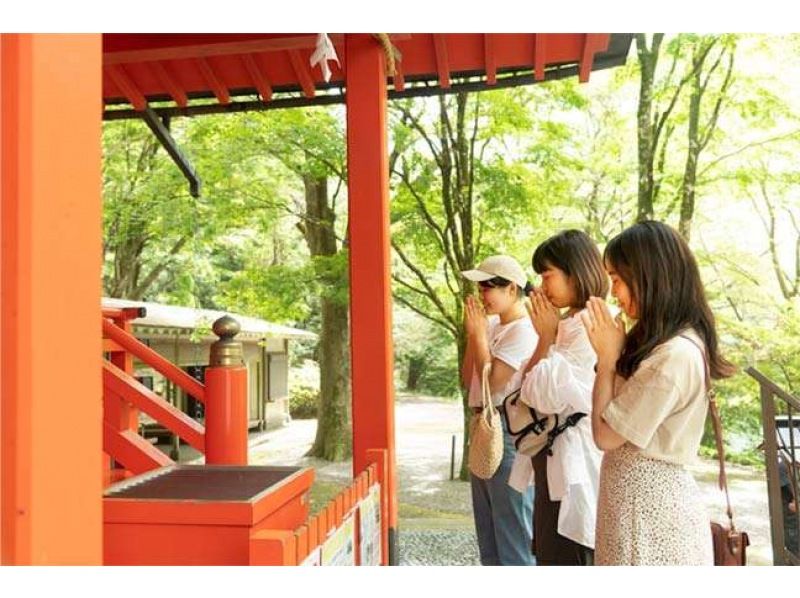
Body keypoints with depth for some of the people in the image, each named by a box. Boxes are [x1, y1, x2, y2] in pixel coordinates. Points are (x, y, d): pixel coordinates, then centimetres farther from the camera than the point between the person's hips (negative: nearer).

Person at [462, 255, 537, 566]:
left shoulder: (523, 331, -14)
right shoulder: (491, 326, 10)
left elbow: (492, 382, -20)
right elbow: (469, 380, 12)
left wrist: (478, 334, -12)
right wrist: (471, 334, 4)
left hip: (509, 432, -9)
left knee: (513, 531, 0)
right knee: (488, 531, 19)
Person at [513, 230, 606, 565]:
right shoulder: (567, 324, 11)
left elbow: (547, 396, -19)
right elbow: (530, 391, 11)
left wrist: (545, 337, -10)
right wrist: (547, 335, 5)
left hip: (574, 465, -10)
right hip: (555, 462, 10)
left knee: (566, 557, 2)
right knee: (549, 553, 19)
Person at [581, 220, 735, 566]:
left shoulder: (674, 355, -24)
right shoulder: (666, 343, 7)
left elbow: (605, 435, -17)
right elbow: (617, 418, 7)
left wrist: (607, 357, -12)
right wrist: (615, 352, 1)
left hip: (648, 506, -9)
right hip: (651, 498, 9)